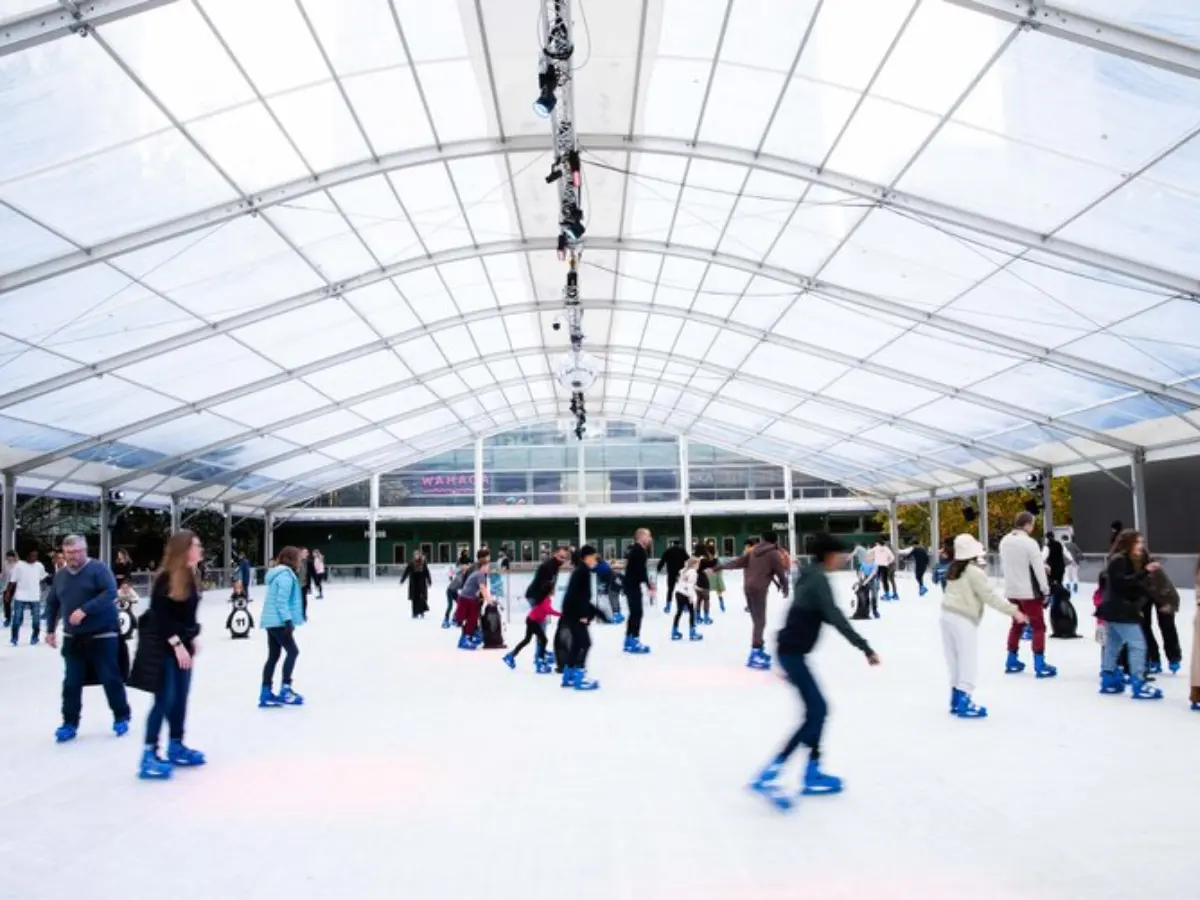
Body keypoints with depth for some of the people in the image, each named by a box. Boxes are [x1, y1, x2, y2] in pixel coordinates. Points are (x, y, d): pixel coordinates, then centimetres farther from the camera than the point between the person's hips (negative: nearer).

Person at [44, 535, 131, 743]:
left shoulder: (98, 569, -10)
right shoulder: (60, 575, 8)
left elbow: (111, 593, -23)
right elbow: (52, 603, 20)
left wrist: (84, 610, -29)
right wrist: (50, 630, 15)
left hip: (102, 636, -5)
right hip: (73, 638, 5)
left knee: (110, 678, 1)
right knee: (71, 683, 6)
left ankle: (121, 718, 17)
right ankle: (70, 723, 18)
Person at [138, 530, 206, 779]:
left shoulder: (191, 577, 8)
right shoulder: (165, 578, -17)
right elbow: (159, 615, -20)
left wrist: (193, 638, 8)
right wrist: (176, 643, -22)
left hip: (183, 646, 8)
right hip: (164, 648, -8)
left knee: (181, 699, 13)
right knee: (164, 700, -7)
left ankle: (176, 746, 24)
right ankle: (149, 755, -1)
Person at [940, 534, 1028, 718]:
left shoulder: (955, 569, 13)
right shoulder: (975, 572, -12)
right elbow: (990, 596, -14)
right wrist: (1013, 610, -10)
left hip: (948, 615, 8)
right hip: (964, 619, -8)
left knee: (955, 659, 15)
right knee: (969, 661, -2)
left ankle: (956, 699, 22)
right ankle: (964, 703, -2)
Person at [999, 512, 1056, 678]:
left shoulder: (1005, 541, 4)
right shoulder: (1029, 543, -18)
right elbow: (1038, 569, -15)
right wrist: (1045, 590, -5)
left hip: (1011, 590, 7)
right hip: (1028, 591, -7)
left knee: (1017, 624, 19)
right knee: (1038, 626, 3)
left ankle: (1012, 661, 23)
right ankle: (1040, 665, 3)